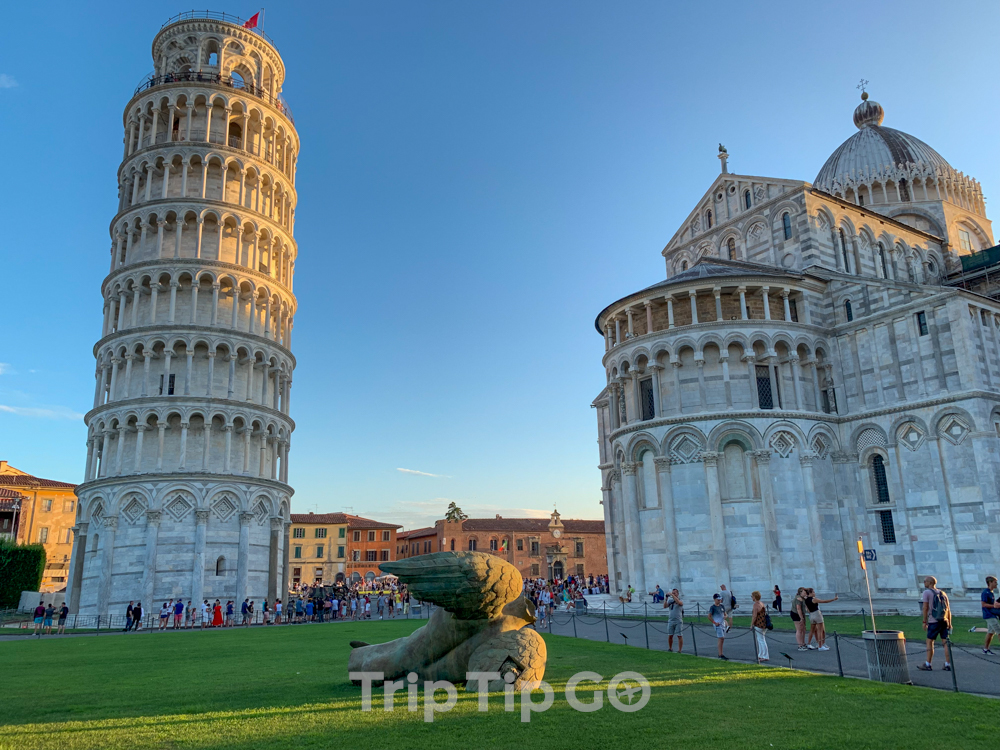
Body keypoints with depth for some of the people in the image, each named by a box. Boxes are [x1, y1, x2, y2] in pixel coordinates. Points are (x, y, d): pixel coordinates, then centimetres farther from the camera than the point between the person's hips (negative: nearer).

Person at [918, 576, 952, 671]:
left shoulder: (927, 592, -4)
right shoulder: (943, 593, 14)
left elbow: (925, 608, -8)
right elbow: (948, 609, 13)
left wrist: (924, 621, -3)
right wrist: (949, 623, 17)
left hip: (933, 621, -6)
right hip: (944, 621, 6)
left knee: (930, 642, 0)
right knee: (946, 642, 6)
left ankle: (928, 664, 3)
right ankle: (948, 665, 7)